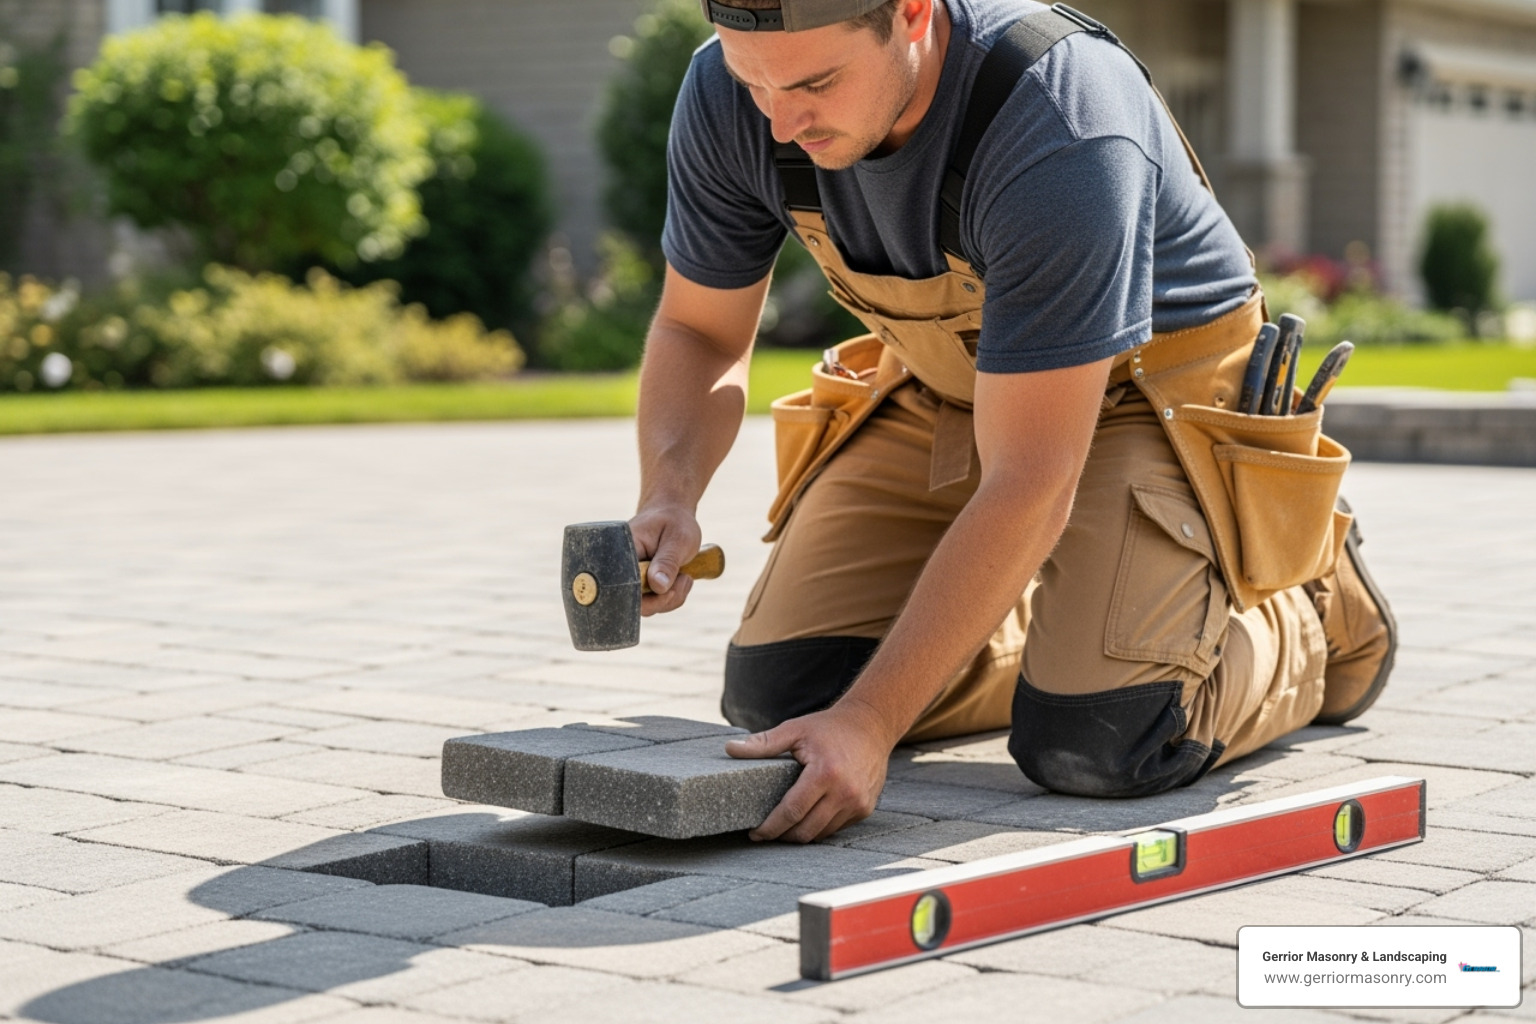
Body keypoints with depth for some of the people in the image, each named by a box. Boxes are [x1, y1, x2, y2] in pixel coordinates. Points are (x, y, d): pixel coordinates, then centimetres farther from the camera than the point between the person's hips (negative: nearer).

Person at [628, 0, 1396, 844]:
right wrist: (668, 501, -25)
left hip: (1145, 391, -6)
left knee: (1091, 741, -24)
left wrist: (868, 723, -38)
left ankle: (1313, 610, 9)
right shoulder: (730, 94, -21)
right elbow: (700, 334, -4)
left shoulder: (1061, 132, -38)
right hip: (945, 389, 6)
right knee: (776, 689, -6)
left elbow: (1028, 487, -36)